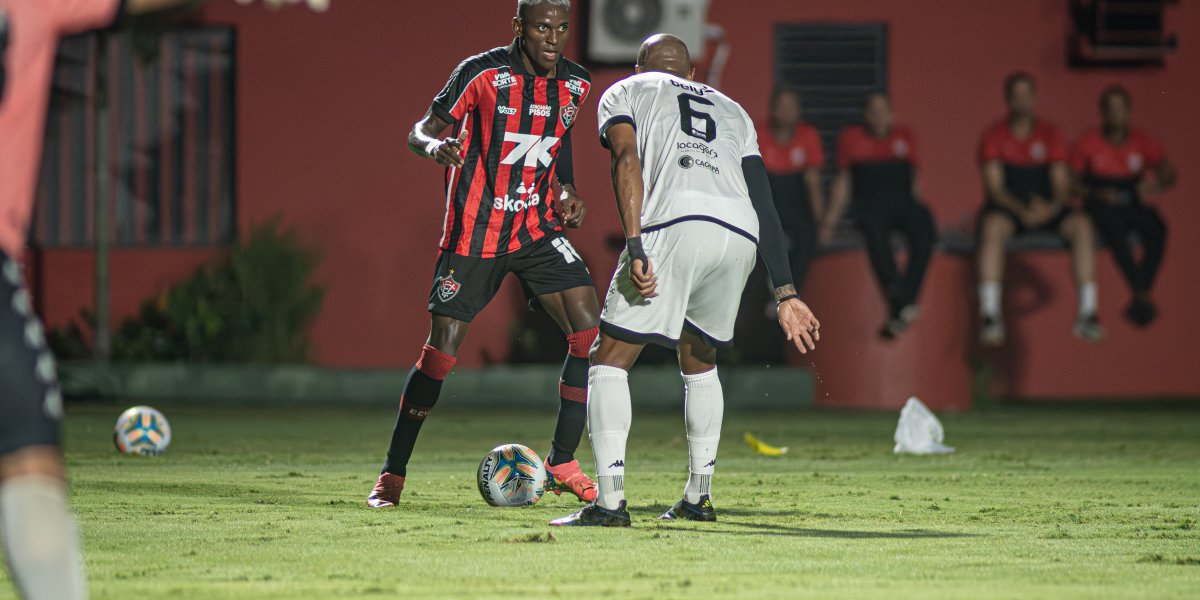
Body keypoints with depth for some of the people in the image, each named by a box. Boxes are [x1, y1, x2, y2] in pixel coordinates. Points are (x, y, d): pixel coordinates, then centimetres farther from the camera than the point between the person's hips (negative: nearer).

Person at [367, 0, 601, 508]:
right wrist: (435, 146, -30)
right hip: (473, 233, -4)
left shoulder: (575, 85, 3)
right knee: (441, 350, -7)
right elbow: (420, 131, -7)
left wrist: (567, 191, 6)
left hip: (538, 228, 4)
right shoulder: (482, 73, -13)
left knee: (589, 328, -11)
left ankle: (562, 463, 2)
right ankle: (392, 475, 7)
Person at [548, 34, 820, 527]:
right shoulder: (732, 111, 34)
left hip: (674, 224, -5)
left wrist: (635, 247, -10)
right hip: (740, 237, 5)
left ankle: (609, 501, -11)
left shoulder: (624, 93, 22)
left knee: (610, 361, 2)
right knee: (699, 362, 27)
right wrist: (786, 295, 20)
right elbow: (765, 204, 24)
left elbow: (628, 160, 0)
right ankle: (698, 497, 26)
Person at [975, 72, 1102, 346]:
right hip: (1007, 208, -3)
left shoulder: (1050, 134, 7)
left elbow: (1061, 184, 1)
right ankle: (989, 315, -43)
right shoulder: (995, 135, 0)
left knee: (1082, 226, -27)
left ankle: (1088, 311, -27)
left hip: (1046, 208, 3)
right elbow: (995, 187, -9)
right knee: (993, 226, -38)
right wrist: (1022, 211, -27)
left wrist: (1052, 207, -22)